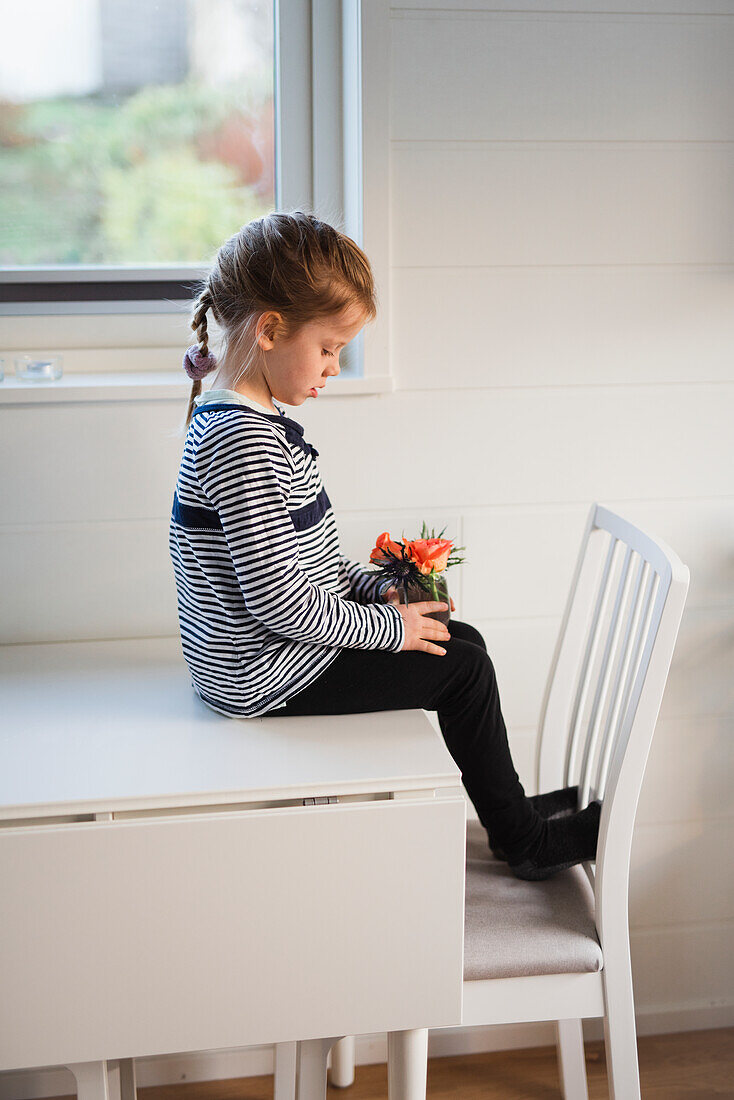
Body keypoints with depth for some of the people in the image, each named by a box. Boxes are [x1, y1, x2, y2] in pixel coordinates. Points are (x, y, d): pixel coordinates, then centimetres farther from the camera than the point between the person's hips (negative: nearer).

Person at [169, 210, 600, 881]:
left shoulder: (236, 416, 8)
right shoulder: (244, 442, -27)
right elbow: (280, 600, -29)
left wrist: (375, 588, 5)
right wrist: (388, 627, -16)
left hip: (255, 651, 11)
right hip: (266, 673, -10)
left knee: (456, 639, 18)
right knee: (462, 661, -3)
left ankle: (510, 805, 30)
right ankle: (521, 839, 16)